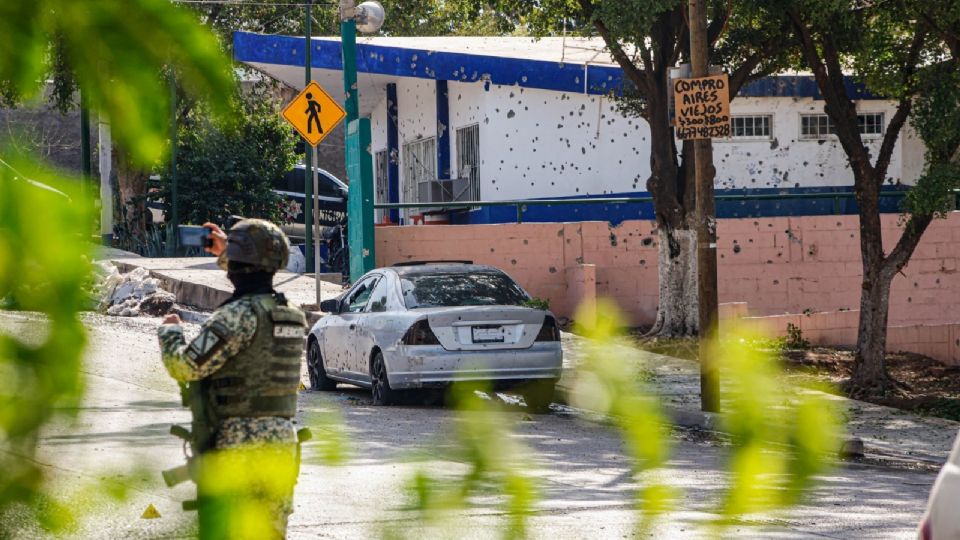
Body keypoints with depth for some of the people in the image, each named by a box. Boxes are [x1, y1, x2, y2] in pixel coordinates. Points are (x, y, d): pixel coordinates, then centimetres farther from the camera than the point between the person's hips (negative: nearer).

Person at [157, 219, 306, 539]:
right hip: (282, 442, 8)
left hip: (238, 446, -8)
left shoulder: (239, 314, -15)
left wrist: (169, 331, 2)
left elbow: (185, 366, -18)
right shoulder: (291, 316, 9)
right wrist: (226, 254, 40)